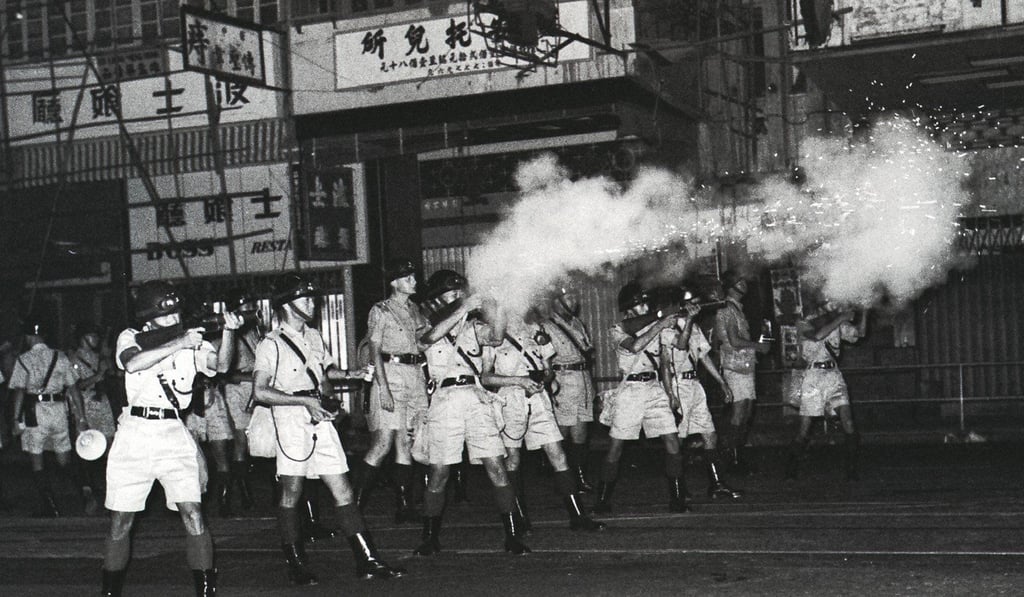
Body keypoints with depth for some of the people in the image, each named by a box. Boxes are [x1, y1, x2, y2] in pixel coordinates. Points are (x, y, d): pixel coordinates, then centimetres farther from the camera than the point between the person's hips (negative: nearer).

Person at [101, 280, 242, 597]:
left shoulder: (191, 340, 8)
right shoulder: (131, 337, 3)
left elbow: (220, 365, -5)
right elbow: (133, 363, -19)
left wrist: (228, 331, -20)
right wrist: (179, 343, -20)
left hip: (174, 434, 1)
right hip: (134, 434, 0)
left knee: (194, 517, -10)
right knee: (120, 523, 7)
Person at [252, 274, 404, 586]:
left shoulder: (314, 337, 14)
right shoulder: (271, 344, -8)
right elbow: (260, 391, -15)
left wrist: (350, 374, 13)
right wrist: (305, 400, -17)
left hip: (321, 421, 6)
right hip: (291, 423, -6)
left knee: (343, 493, 3)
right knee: (291, 495, 4)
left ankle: (367, 561, 4)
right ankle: (295, 563, 17)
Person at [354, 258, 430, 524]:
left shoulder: (415, 310, 16)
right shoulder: (381, 311, -2)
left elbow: (426, 340, 18)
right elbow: (375, 352, -7)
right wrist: (383, 388, -16)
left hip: (416, 378, 6)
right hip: (391, 375, -6)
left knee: (406, 443, 6)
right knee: (383, 444, -11)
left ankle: (404, 507, 9)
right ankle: (356, 503, -3)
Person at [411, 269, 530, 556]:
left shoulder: (473, 327, 17)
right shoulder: (426, 329, 11)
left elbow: (496, 337, -3)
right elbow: (433, 336, -13)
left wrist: (495, 316, -21)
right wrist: (463, 309, -16)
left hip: (477, 399, 1)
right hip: (444, 401, -1)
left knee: (496, 468, -6)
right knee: (438, 473, 3)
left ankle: (513, 535, -2)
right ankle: (430, 538, 17)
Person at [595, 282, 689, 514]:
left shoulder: (654, 322, 10)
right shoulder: (618, 330, -2)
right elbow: (635, 346, -22)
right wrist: (660, 325, -21)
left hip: (655, 389, 3)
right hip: (630, 389, -3)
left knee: (672, 442, -4)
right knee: (615, 446, 1)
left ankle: (677, 499, 4)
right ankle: (603, 499, 13)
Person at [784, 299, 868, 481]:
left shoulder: (837, 324, 13)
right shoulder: (803, 324, 0)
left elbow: (859, 332, 4)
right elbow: (817, 335, -19)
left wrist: (864, 311, -8)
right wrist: (840, 318, -19)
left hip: (834, 375, 3)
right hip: (813, 376, -3)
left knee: (848, 424, -11)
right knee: (804, 429, -1)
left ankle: (851, 471, -3)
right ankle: (791, 469, 17)